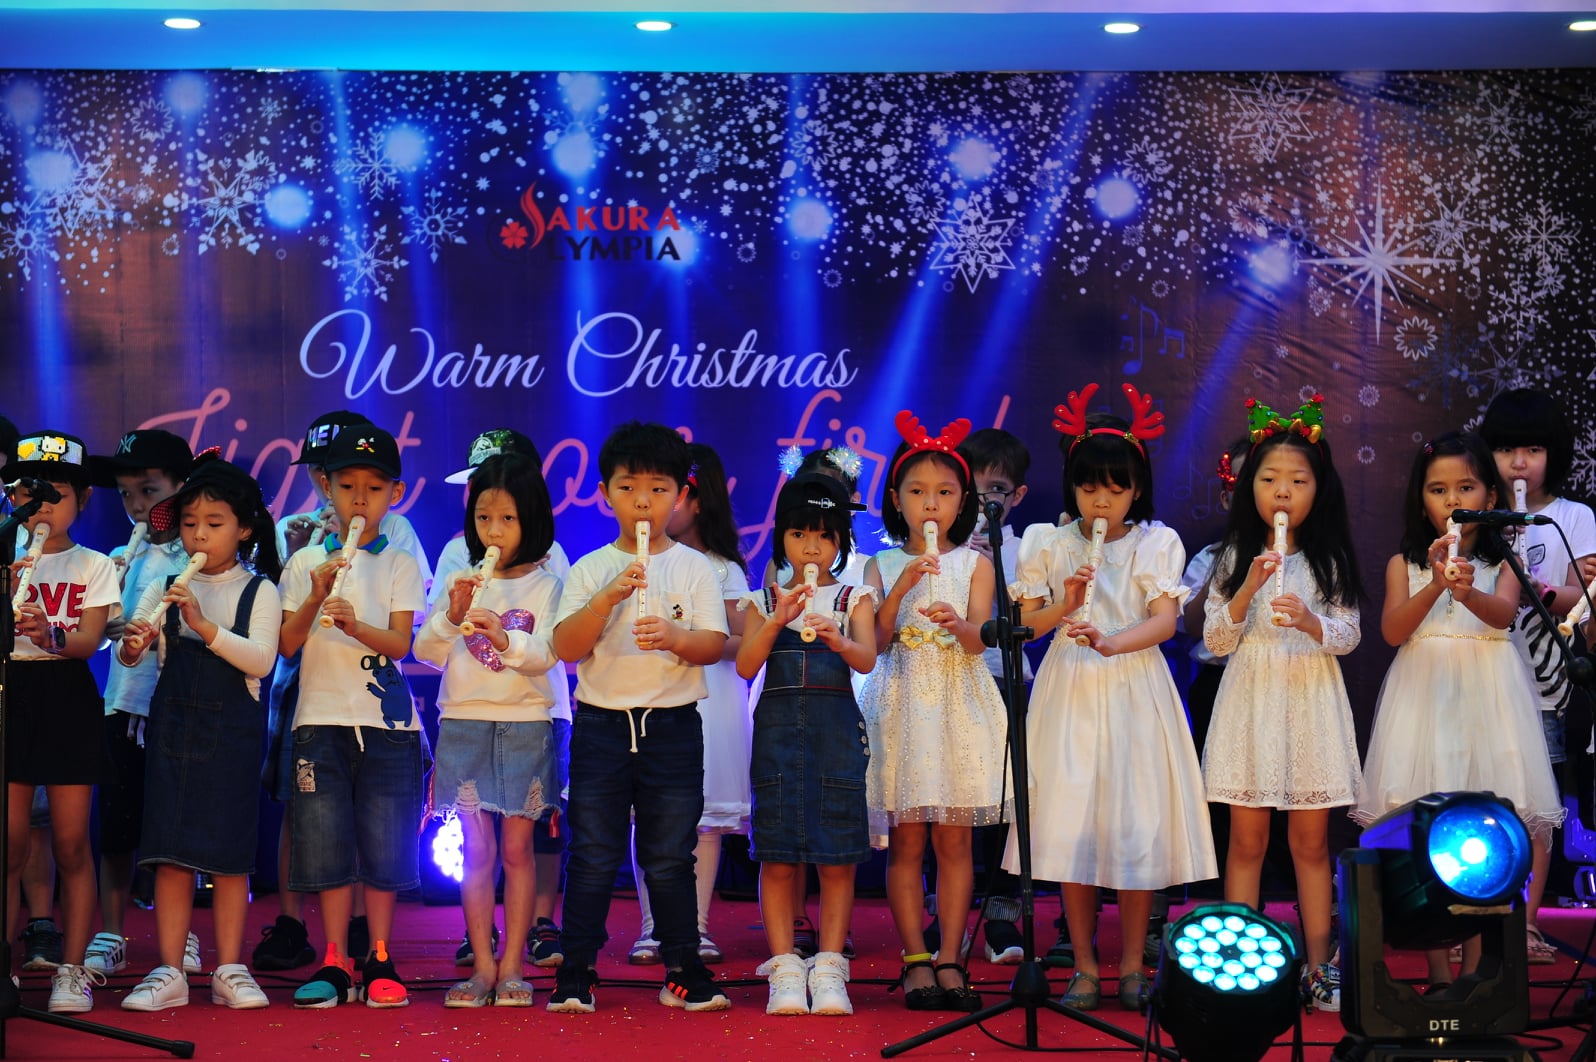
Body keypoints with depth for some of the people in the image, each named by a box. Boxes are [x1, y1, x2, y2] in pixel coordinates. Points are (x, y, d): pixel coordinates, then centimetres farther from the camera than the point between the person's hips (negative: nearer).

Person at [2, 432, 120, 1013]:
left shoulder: (93, 566, 6)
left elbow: (90, 639, -7)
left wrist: (51, 635, -29)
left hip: (68, 698, -1)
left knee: (72, 844, 0)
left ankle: (73, 970, 7)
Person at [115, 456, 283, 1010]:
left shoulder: (259, 591, -1)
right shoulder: (164, 589, 7)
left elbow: (262, 661, -13)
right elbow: (128, 653, -2)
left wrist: (206, 627, -24)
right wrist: (132, 645, -26)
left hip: (232, 729, -2)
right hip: (173, 724, 2)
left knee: (229, 849, 3)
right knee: (171, 849, 0)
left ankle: (229, 969, 12)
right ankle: (169, 972, 5)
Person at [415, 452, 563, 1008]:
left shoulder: (543, 586, 0)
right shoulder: (461, 580, 7)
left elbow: (544, 655, -11)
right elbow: (425, 650, 2)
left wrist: (504, 636, -28)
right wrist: (452, 616, -15)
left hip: (524, 726, -2)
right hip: (464, 724, 2)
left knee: (517, 849, 2)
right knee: (477, 851, 1)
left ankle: (512, 966, 7)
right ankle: (482, 965, 5)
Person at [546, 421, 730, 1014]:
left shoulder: (694, 567, 4)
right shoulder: (590, 570, 4)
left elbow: (715, 645, -3)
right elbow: (566, 646, -6)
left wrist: (675, 638, -23)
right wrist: (609, 597, -19)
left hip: (672, 725, 0)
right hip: (601, 721, 0)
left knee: (670, 856, 5)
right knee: (593, 855, 1)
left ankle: (683, 972, 14)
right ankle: (575, 975, 7)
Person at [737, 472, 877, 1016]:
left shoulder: (854, 598, 7)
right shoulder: (764, 601, 10)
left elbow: (868, 658, -8)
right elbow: (745, 665, -3)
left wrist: (837, 641, -29)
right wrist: (779, 620, -16)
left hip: (836, 731, 0)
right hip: (778, 727, 1)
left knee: (837, 857, -1)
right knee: (777, 857, -1)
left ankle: (829, 970, 5)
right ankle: (784, 969, 5)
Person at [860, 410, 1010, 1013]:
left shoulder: (975, 564, 5)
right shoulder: (881, 566, 6)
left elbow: (979, 638, -8)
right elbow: (879, 640, -6)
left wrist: (955, 624, -30)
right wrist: (902, 586, -19)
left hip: (958, 703, 0)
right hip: (902, 703, 0)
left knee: (954, 839, 1)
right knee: (906, 840, 0)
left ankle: (949, 958, 5)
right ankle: (915, 959, 4)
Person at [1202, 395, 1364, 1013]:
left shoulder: (1328, 560, 4)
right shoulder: (1235, 557, 3)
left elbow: (1349, 635, 0)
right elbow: (1216, 641, -1)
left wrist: (1310, 621, -20)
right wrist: (1247, 591, -16)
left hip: (1310, 703, 0)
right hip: (1251, 700, 0)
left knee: (1311, 841, 5)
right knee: (1247, 840, 3)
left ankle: (1317, 964, 11)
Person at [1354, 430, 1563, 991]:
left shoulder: (1503, 563, 6)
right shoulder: (1405, 564, 9)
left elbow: (1504, 613, -15)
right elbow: (1393, 630, -7)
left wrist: (1469, 593, -37)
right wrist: (1436, 585, -24)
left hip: (1487, 697, -1)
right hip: (1424, 694, 1)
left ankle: (1473, 968, 3)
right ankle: (1438, 971, 4)